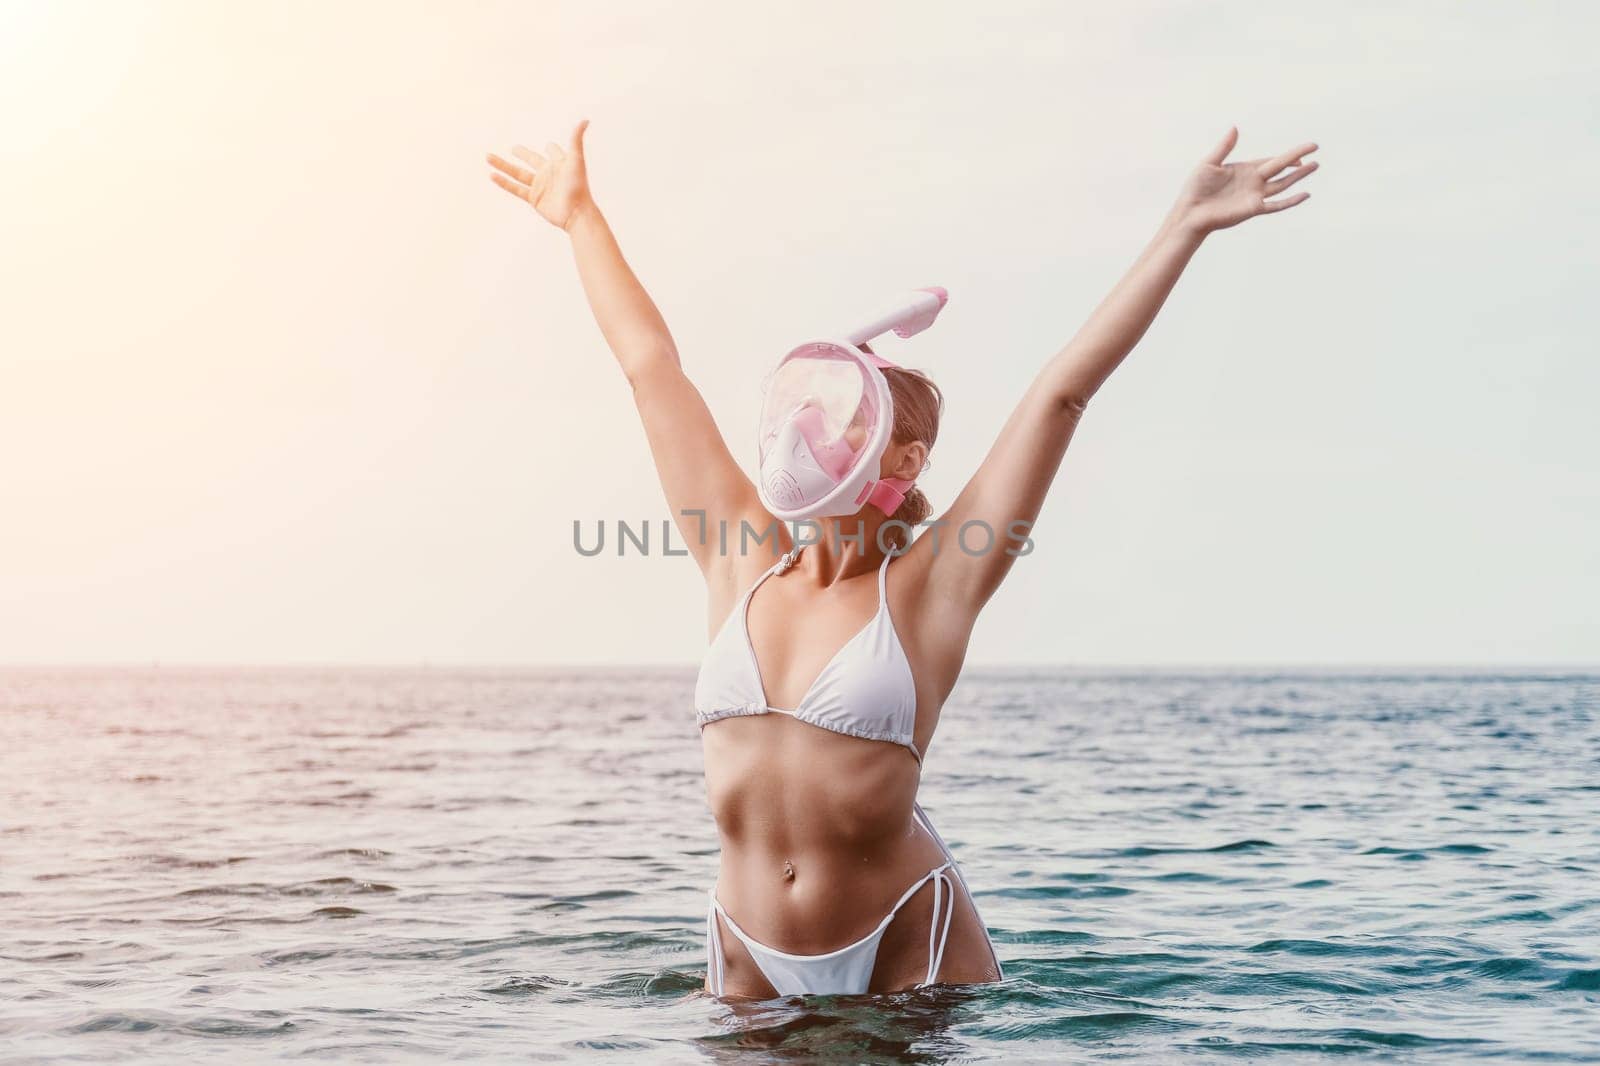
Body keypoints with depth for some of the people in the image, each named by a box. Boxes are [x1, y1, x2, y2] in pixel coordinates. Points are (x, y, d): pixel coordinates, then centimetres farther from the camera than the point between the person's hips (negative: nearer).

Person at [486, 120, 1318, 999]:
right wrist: (580, 216, 19)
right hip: (749, 957, 4)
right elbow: (651, 365, 10)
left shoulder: (927, 587, -7)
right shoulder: (739, 562, 2)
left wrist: (1186, 226, -10)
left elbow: (1063, 391, -10)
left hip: (904, 944, -3)